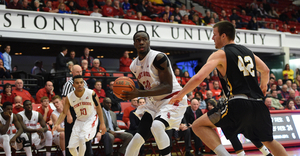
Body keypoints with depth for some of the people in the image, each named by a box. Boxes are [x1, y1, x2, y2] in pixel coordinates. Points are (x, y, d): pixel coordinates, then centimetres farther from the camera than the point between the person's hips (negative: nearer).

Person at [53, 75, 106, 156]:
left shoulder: (91, 93, -17)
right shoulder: (69, 97, -10)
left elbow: (98, 108, -6)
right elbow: (64, 113, -2)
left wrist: (102, 124, -6)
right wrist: (57, 124, -17)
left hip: (91, 120, -4)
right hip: (79, 121, 4)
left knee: (82, 138, -30)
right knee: (71, 148, -1)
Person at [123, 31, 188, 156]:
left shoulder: (158, 58, -18)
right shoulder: (134, 66, 7)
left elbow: (168, 87, -23)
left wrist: (140, 93, -29)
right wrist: (130, 94, -1)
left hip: (173, 99, -7)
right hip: (154, 102, 7)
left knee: (156, 126, -33)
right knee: (138, 138, 0)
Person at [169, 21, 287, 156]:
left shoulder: (220, 54, 0)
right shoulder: (248, 52, 19)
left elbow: (198, 78, -11)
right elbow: (266, 71, 32)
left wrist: (180, 95, 1)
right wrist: (263, 85, 53)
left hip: (239, 104, -6)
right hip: (258, 104, 7)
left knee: (198, 126, 4)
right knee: (269, 141, 29)